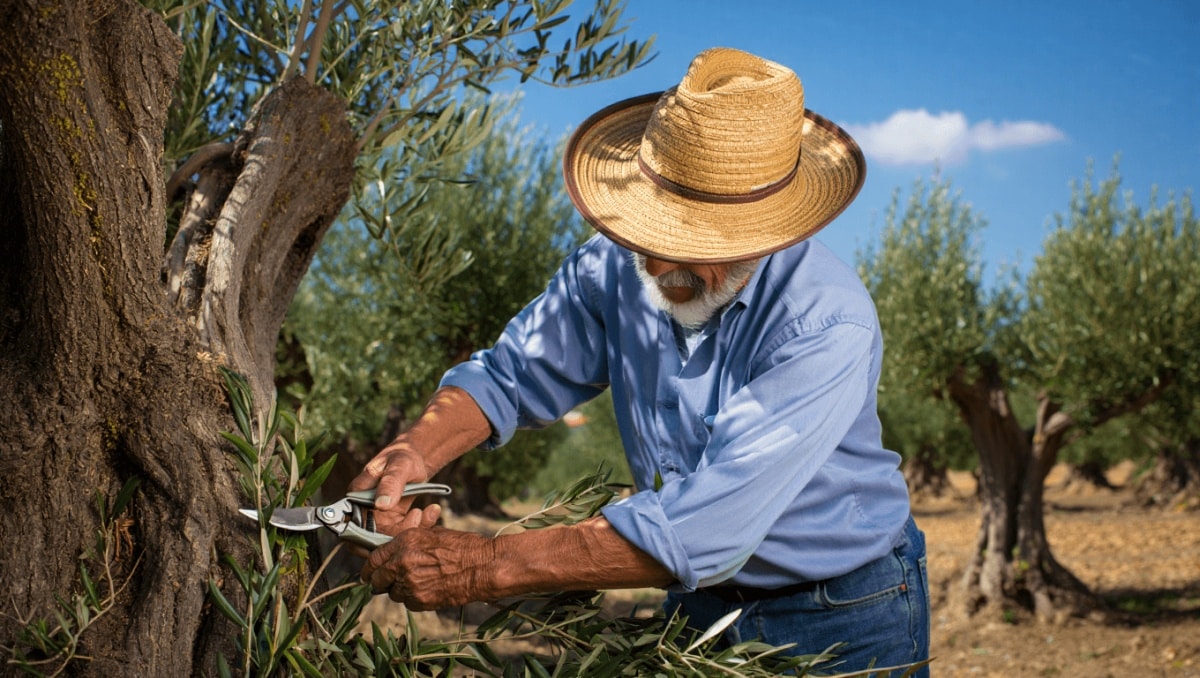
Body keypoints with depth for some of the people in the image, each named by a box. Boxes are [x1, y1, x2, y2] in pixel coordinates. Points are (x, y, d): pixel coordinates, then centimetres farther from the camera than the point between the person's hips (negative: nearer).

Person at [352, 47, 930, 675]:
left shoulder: (826, 325, -31)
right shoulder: (616, 266, -13)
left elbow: (706, 528, -37)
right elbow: (508, 374, -1)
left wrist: (482, 569, -37)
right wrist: (414, 453, -22)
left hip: (844, 620, -5)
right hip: (701, 602, 5)